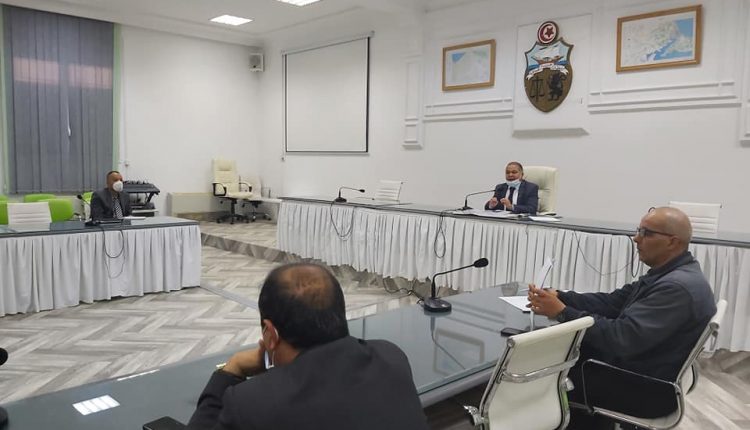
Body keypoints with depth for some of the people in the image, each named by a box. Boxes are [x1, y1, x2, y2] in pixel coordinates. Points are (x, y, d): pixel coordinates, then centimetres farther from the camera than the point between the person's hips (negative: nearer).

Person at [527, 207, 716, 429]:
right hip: (636, 366, 9)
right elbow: (613, 301, 4)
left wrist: (562, 312, -28)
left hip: (648, 389, -9)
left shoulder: (678, 286, -27)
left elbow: (622, 338, -32)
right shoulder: (669, 274, 5)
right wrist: (560, 297, -8)